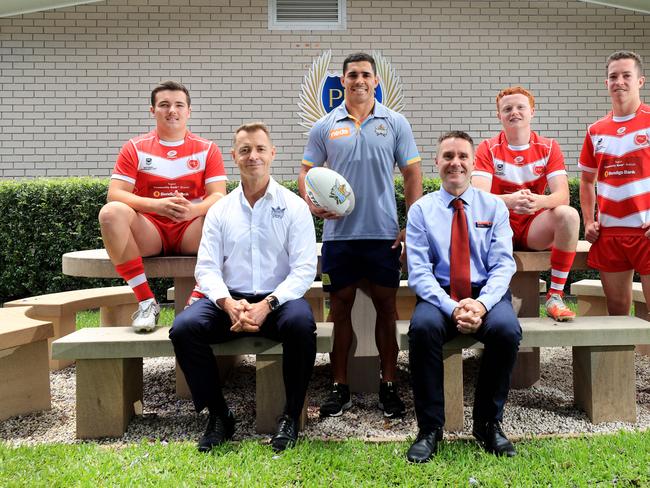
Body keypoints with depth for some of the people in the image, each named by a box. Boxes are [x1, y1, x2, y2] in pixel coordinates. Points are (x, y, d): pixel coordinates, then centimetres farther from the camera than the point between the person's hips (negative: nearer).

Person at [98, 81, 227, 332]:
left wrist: (193, 209, -28)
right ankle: (146, 301, -24)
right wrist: (156, 205, -24)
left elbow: (219, 196, -4)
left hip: (191, 232, 0)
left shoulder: (207, 149, 7)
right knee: (111, 212, -29)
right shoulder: (135, 148, 7)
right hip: (148, 233, 0)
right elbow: (114, 194, -5)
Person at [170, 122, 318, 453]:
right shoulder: (220, 210, 11)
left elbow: (304, 269, -6)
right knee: (184, 328, -24)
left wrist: (267, 304, -21)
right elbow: (207, 268, 3)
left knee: (300, 323, -35)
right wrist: (228, 304, -17)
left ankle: (291, 416, -11)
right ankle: (219, 415, -4)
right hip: (230, 300, 3)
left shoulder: (294, 207, 3)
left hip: (278, 300, -2)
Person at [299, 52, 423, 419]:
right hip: (339, 233, 1)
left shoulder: (396, 123, 5)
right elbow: (307, 172, 11)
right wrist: (312, 203, -10)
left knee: (386, 306, 6)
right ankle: (341, 388, 18)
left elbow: (412, 174, 5)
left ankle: (389, 385, 18)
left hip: (384, 233, 0)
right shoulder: (325, 127, 7)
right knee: (341, 308, 7)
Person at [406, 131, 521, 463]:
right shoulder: (421, 210, 6)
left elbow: (503, 265, -1)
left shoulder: (494, 207, 9)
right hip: (438, 296, -1)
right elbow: (419, 271, -3)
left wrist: (481, 304, -21)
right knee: (422, 327, -33)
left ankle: (488, 423, -7)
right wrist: (452, 308, -21)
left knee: (507, 329, -31)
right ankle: (430, 428, -15)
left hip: (487, 294, 1)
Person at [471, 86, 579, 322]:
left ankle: (555, 296, -19)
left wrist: (539, 201, -35)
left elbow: (562, 195, -11)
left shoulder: (549, 147, 1)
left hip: (535, 227, 1)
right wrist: (509, 201, -38)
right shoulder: (488, 148, -3)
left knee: (568, 214, -28)